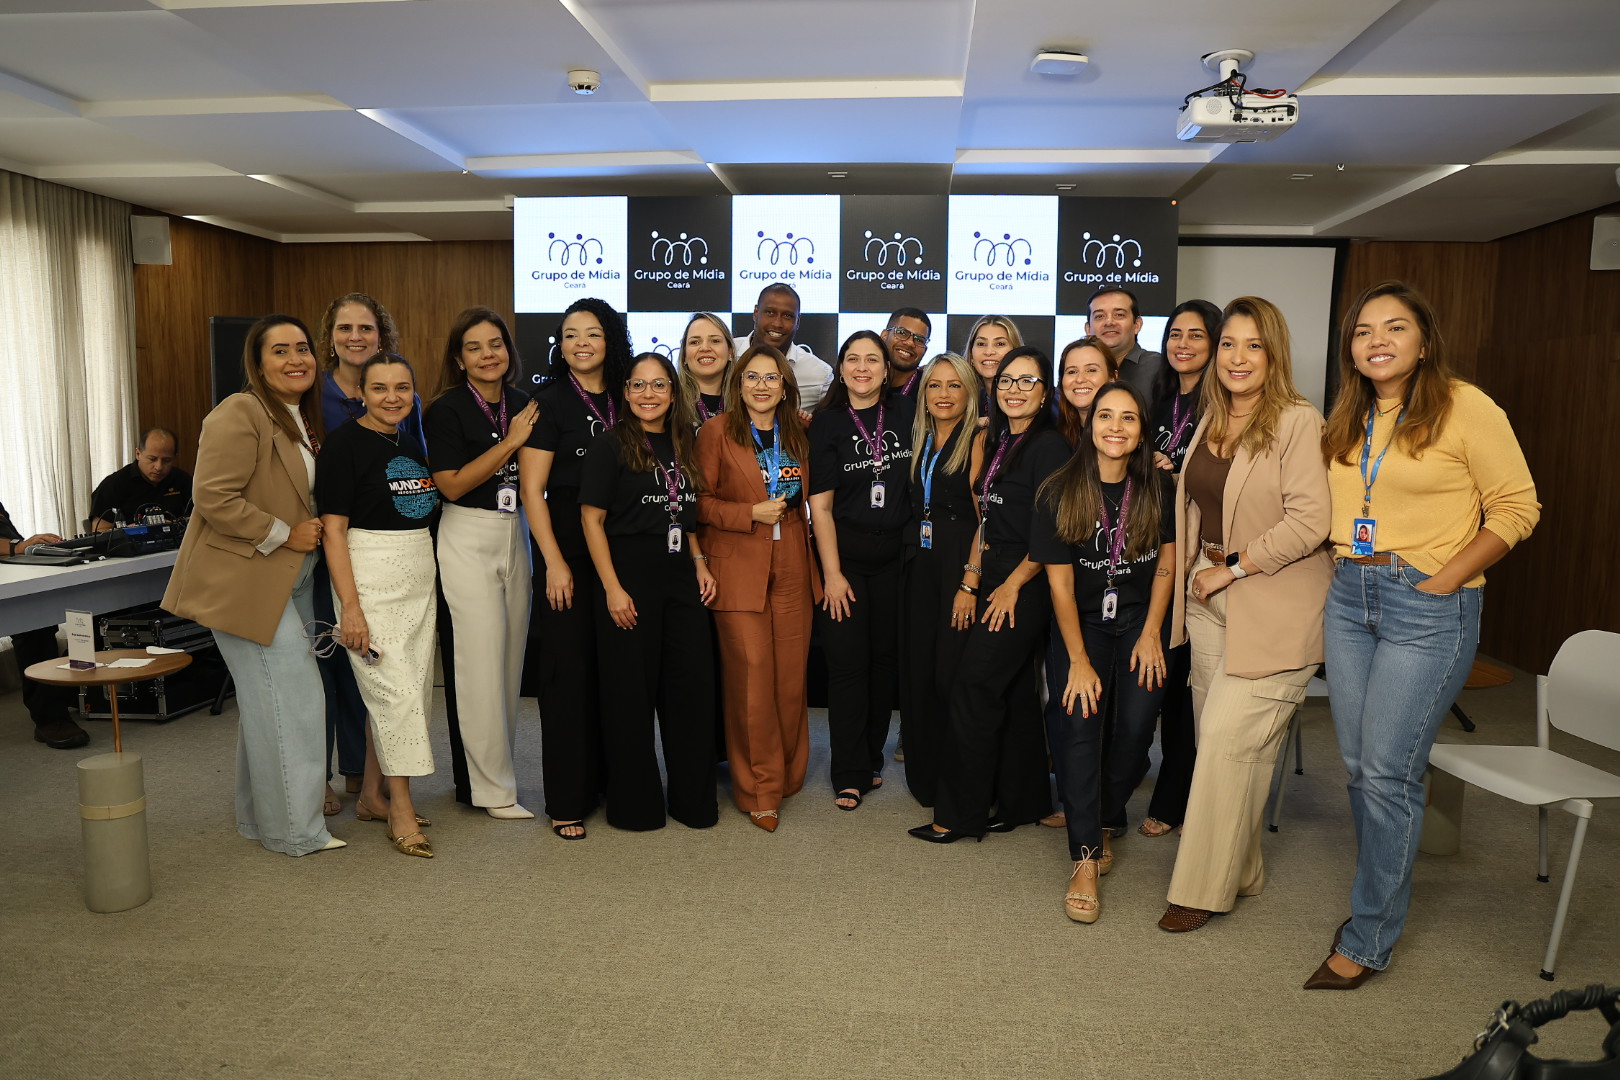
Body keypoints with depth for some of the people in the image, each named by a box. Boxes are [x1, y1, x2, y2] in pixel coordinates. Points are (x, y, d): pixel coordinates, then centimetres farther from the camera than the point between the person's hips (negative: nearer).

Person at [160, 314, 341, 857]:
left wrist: (314, 528, 7)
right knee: (290, 695, -9)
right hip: (245, 581, -9)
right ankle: (294, 829, 3)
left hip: (289, 581, 9)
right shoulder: (240, 415, -15)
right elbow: (213, 498, -21)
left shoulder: (305, 420, 15)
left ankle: (261, 816, 27)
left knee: (270, 698, 14)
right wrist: (285, 533, -17)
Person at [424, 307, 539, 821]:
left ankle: (491, 771, 22)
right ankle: (493, 788, 7)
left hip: (515, 534, 6)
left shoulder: (523, 404, 9)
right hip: (468, 539, -5)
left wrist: (533, 437, -3)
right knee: (479, 663, -3)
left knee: (511, 657, 8)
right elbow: (451, 485, -13)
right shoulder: (447, 409, -6)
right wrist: (510, 441, -15)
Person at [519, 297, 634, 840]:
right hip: (568, 546, -4)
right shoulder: (549, 402, -4)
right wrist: (555, 562, -13)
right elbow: (532, 488, -8)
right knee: (569, 667, -1)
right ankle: (567, 800, 9)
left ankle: (612, 779, 24)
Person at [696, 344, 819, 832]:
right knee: (751, 677, -5)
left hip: (793, 570, 4)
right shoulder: (717, 432, 0)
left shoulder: (800, 434, 12)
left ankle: (788, 776, 24)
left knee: (790, 676, 5)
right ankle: (759, 790, 7)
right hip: (738, 569, -3)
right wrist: (752, 513, -12)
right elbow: (700, 502, -3)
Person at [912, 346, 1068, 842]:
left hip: (1024, 588, -8)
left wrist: (1012, 586, -11)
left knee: (974, 692, -5)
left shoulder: (1048, 446, -13)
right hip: (995, 581, 8)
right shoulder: (997, 442, 13)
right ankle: (1024, 802, 26)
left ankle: (960, 814, 7)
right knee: (1013, 693, 13)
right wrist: (973, 579, 9)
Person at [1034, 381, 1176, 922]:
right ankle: (1085, 858, -12)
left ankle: (1102, 818, 15)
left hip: (1141, 617, 2)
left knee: (1137, 724, -13)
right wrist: (1079, 660, -14)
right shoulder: (1060, 493, -12)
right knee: (1078, 721, -18)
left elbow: (1166, 565, 3)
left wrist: (1151, 633, -4)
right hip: (1082, 618, -1)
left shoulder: (1157, 490, -7)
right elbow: (1060, 581, -12)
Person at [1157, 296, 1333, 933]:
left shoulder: (1298, 422, -13)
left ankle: (1206, 887, 8)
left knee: (1229, 737, -7)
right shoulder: (1211, 419, 10)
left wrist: (1230, 567, -14)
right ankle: (1241, 871, 28)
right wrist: (1193, 574, 12)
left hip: (1273, 607, -7)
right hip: (1210, 598, 7)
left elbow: (1308, 523, -20)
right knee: (1221, 737, 11)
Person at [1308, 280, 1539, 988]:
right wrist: (1344, 575, 7)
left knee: (1388, 774, -3)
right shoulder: (1347, 420, 11)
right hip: (1350, 597, 6)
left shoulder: (1464, 407, -7)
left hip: (1428, 607, -6)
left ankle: (1368, 938, 11)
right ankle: (1382, 898, 30)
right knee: (1359, 767, 11)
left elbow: (1517, 506, -6)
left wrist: (1446, 579, -12)